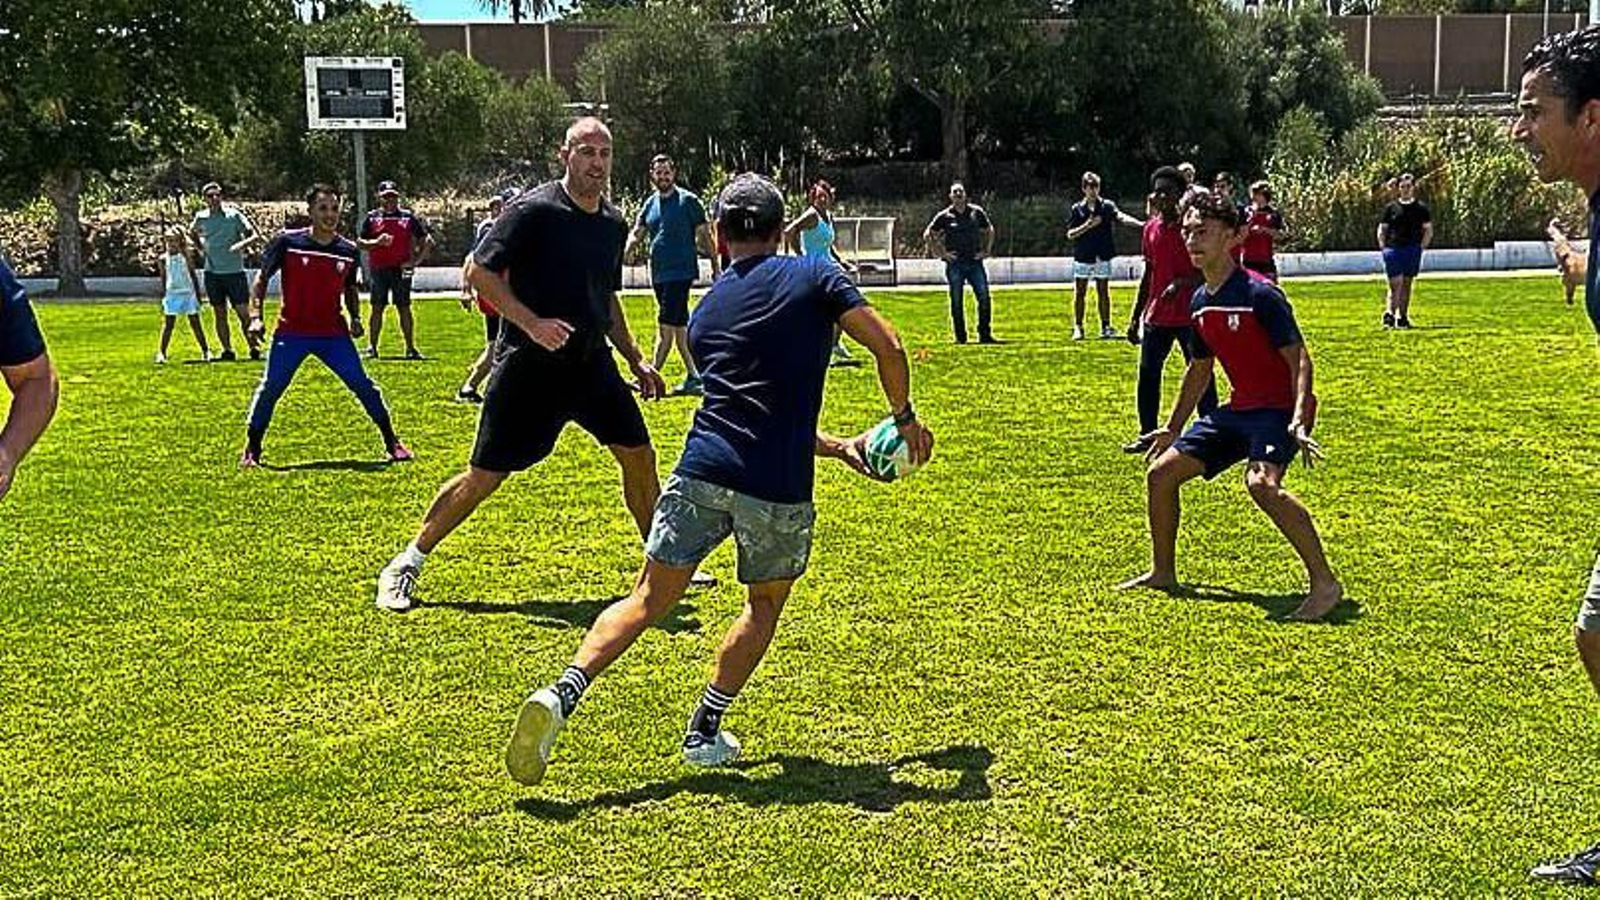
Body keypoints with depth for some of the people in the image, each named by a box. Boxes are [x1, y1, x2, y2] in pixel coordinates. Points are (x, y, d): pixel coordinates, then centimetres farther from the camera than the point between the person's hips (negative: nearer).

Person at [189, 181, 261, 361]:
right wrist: (201, 248, 12)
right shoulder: (201, 218, 4)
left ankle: (254, 347, 3)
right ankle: (227, 351, 13)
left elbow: (255, 236, -8)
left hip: (235, 272, -3)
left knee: (243, 313, -6)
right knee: (220, 314, 7)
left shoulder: (234, 215, -5)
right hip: (212, 273, 3)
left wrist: (242, 244, -26)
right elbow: (192, 231, 27)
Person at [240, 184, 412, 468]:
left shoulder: (348, 251, 3)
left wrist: (355, 318, 5)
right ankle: (251, 449, 8)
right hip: (291, 332, -2)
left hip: (333, 333, 2)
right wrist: (255, 316, -10)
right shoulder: (287, 242, -6)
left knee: (363, 385, -5)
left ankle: (392, 442, 7)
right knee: (271, 387, -7)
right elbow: (262, 279, 0)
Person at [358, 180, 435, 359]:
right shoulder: (372, 217, 7)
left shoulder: (409, 217, 6)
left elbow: (427, 241, 6)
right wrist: (376, 242, -13)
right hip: (378, 269, 0)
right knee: (377, 308, 3)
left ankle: (410, 347, 4)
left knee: (404, 308, 0)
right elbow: (360, 243, 5)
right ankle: (371, 346, 8)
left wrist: (416, 261, -4)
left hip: (401, 269, 0)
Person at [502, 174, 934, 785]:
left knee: (649, 598, 9)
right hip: (780, 488, -2)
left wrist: (836, 446, 34)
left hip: (703, 472, 3)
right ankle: (704, 733, 20)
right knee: (765, 603, 21)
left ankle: (563, 693, -12)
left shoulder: (706, 310, 20)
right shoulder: (813, 275, 6)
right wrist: (904, 418, 18)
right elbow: (887, 348, 0)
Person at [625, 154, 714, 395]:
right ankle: (693, 376, 17)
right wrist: (625, 251, -11)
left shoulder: (688, 201, -4)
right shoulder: (650, 204, 14)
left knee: (666, 324, -10)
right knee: (679, 325, 11)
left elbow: (704, 235, -2)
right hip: (659, 273, 7)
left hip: (681, 272, -7)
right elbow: (636, 233, 10)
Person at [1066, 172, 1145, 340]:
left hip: (1102, 257, 1)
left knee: (1104, 293, 5)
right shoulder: (1076, 209, 3)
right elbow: (1070, 234, -1)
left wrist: (1140, 224, -32)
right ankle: (1077, 328, 8)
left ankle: (1106, 326, 11)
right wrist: (1087, 225, -15)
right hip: (1082, 257, 0)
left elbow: (1121, 217, -14)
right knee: (1079, 293, 2)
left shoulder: (1107, 206, 3)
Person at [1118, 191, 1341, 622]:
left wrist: (1299, 421, -31)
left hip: (1278, 409, -9)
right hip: (1237, 410, 9)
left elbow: (1299, 359, -18)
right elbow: (1199, 371, 22)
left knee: (1261, 482, -34)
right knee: (1162, 472, 7)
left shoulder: (1260, 294, -16)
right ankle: (1163, 573, 24)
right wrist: (1172, 429, 26)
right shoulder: (1200, 303, 8)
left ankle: (1324, 582, -25)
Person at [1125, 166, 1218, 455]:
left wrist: (1181, 283, -25)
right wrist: (1136, 317, 15)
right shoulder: (1151, 228, 9)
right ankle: (1147, 435, 16)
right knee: (1147, 373, 7)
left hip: (1190, 314, -5)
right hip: (1156, 316, 6)